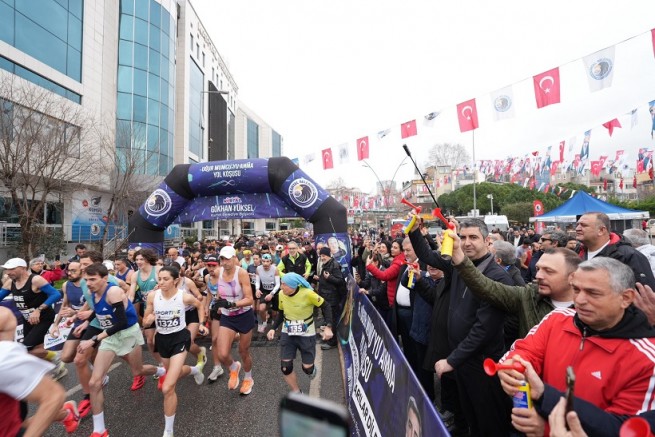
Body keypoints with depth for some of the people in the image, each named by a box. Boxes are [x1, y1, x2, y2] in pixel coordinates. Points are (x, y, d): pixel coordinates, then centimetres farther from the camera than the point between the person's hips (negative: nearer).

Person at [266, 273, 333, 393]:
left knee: (307, 368, 3)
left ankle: (312, 369, 44)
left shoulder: (307, 293, -26)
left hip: (306, 334, -3)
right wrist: (273, 328, -4)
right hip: (287, 334, 4)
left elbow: (325, 306, -15)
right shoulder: (281, 294, -11)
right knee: (285, 367, -2)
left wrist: (328, 327, -24)